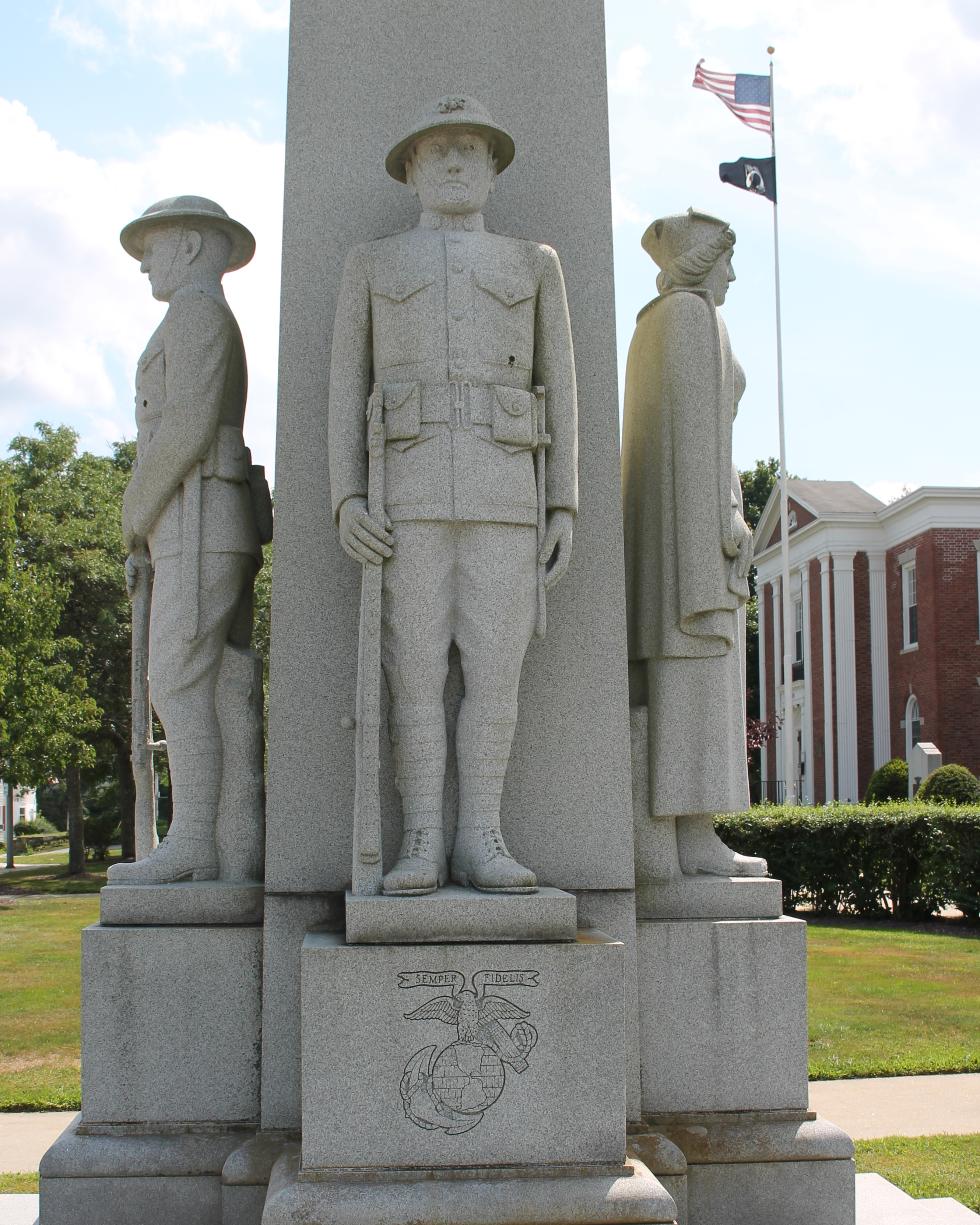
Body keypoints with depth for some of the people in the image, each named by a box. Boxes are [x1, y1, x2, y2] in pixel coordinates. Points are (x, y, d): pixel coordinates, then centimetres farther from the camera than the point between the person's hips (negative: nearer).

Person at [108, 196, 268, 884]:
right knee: (216, 689, 4)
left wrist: (135, 518, -6)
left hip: (198, 523, -10)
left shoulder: (196, 310, -3)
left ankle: (192, 847, -13)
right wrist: (150, 539, 19)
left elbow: (185, 428, -15)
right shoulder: (220, 336, 28)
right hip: (213, 535, 10)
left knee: (180, 685, -12)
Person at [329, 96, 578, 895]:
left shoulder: (534, 264, 16)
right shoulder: (372, 265, 15)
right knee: (414, 670, -6)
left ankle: (481, 841, 1)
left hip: (503, 492, 1)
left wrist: (564, 508, 1)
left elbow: (559, 393, 11)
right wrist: (346, 500, -7)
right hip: (407, 492, 0)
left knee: (496, 671, -6)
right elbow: (347, 391, 8)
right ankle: (422, 845, -1)